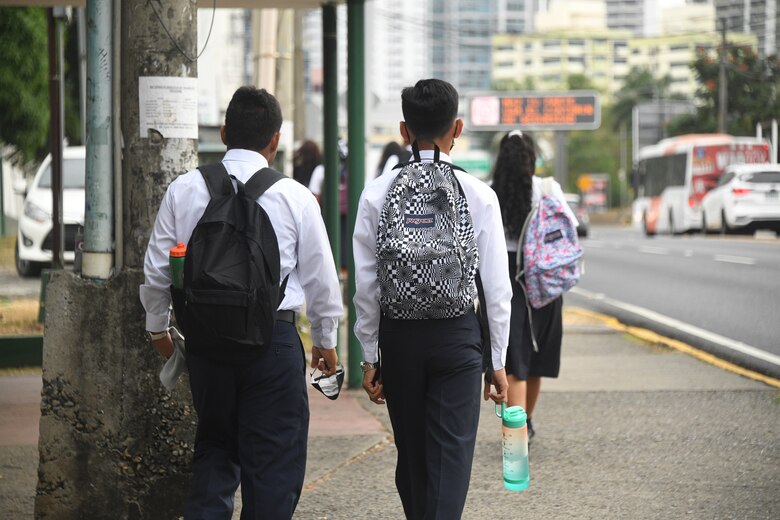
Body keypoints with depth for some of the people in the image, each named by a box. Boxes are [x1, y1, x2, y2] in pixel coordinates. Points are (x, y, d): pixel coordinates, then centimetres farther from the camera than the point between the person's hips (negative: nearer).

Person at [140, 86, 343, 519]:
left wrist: (157, 326, 24)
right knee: (273, 456, 5)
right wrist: (325, 340, 18)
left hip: (205, 335, 3)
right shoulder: (294, 197, -4)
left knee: (214, 450, 16)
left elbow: (157, 269, 8)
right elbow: (320, 276, 4)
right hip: (273, 337, -3)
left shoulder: (184, 190, 2)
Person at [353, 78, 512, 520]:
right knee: (451, 456, -3)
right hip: (457, 334, -2)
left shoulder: (378, 194, -2)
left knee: (411, 456, 15)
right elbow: (497, 287, -4)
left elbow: (366, 285, 0)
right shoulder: (478, 195, -5)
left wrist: (370, 355, 8)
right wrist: (497, 360, 4)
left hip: (398, 334, 2)